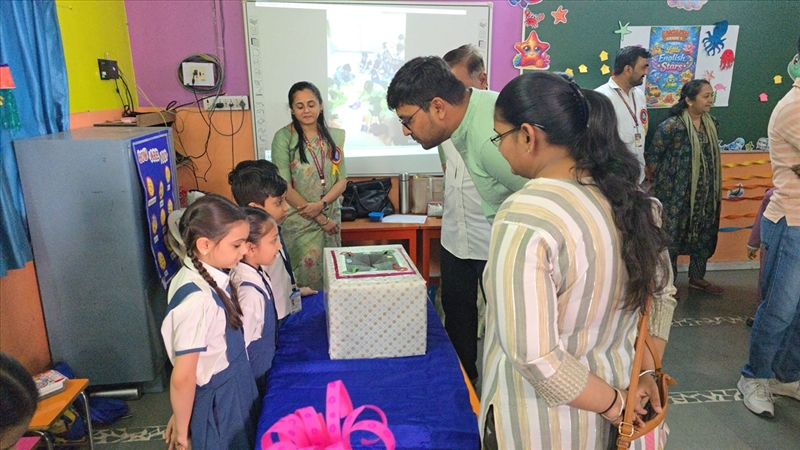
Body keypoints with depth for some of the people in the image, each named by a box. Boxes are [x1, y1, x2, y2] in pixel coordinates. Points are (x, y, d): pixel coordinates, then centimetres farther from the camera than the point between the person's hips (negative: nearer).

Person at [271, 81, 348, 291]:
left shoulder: (334, 136, 4)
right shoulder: (283, 138, -9)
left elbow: (342, 180, 3)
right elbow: (285, 189, -12)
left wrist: (321, 205, -15)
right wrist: (321, 219, -12)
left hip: (331, 218, 4)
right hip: (299, 222, -4)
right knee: (309, 276, -1)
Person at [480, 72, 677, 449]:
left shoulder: (524, 219, -29)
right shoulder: (630, 193, -4)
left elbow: (534, 355, -29)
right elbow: (661, 293, 6)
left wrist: (612, 404, -15)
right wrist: (645, 372, 3)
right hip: (619, 385, 7)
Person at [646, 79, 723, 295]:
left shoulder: (711, 124, 5)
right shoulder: (671, 126, -18)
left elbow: (710, 156, 13)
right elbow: (653, 158, -11)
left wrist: (715, 193, 14)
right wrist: (662, 183, -1)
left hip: (705, 194, 7)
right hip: (676, 194, -7)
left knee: (704, 235, 16)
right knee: (672, 237, 4)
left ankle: (697, 277, 33)